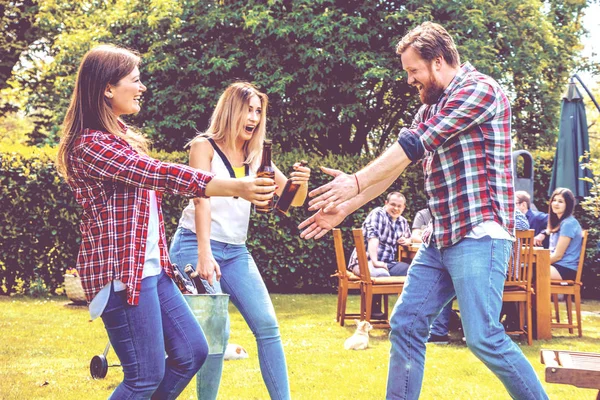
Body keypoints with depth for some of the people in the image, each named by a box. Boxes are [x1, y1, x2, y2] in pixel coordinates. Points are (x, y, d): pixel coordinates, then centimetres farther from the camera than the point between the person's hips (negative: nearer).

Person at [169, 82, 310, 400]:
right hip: (197, 246, -5)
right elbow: (202, 199, -14)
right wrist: (204, 253, -25)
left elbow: (293, 199, 10)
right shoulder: (205, 146, -3)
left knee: (267, 326, -5)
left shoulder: (255, 155, 12)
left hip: (236, 251, 6)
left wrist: (302, 182, -14)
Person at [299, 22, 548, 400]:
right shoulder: (431, 107, 19)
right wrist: (344, 208, 15)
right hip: (439, 239, 9)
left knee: (483, 336, -13)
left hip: (479, 234, -9)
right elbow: (395, 165, 20)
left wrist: (355, 182, -12)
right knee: (406, 324, 4)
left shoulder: (478, 89, -9)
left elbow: (414, 144, -15)